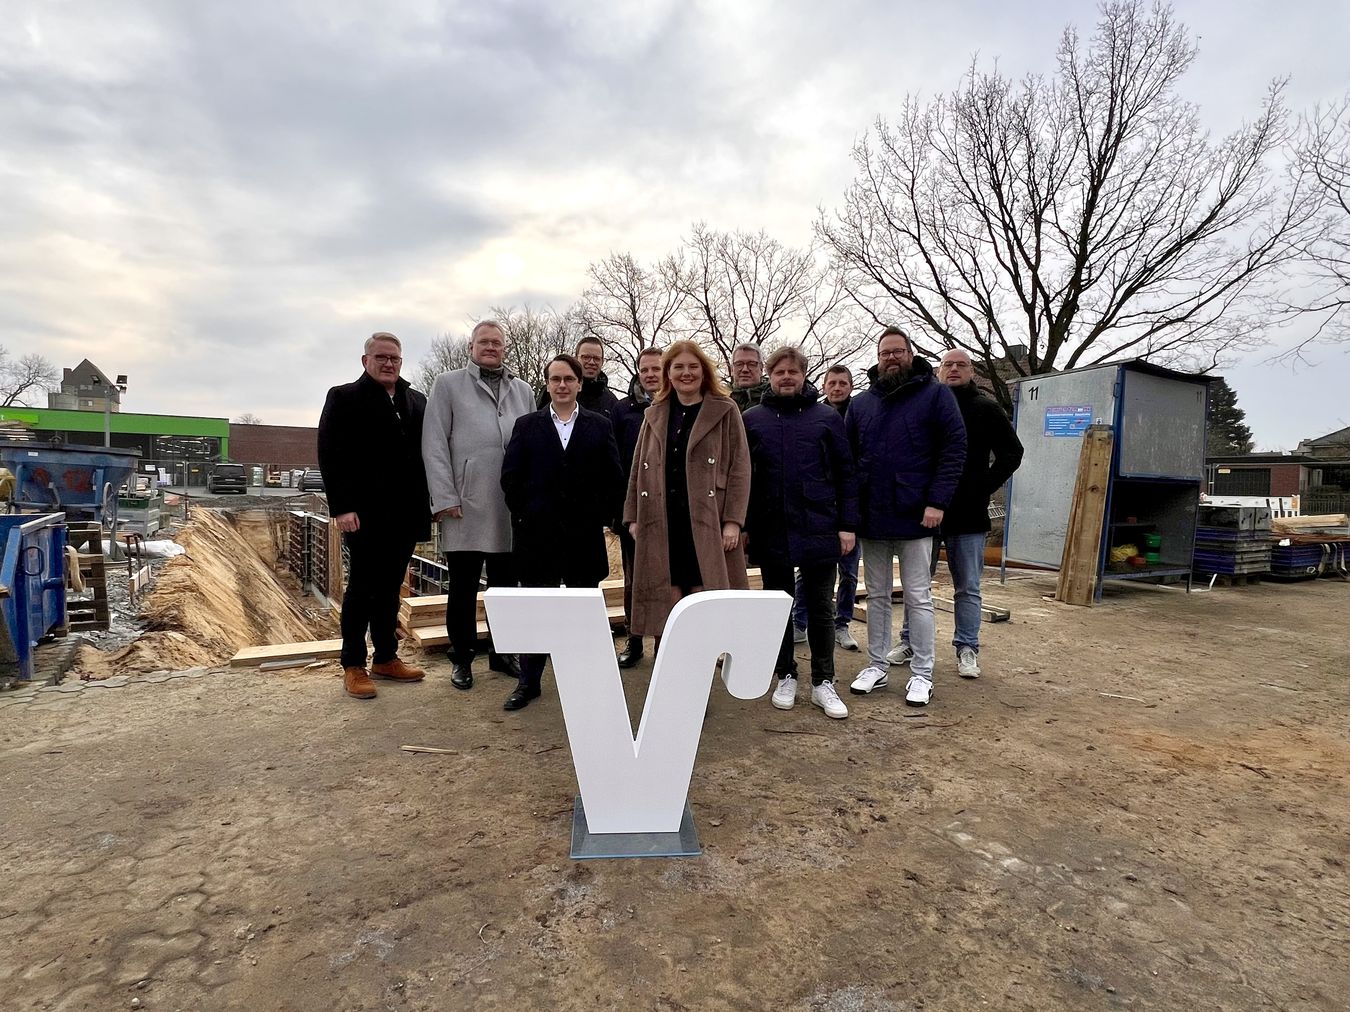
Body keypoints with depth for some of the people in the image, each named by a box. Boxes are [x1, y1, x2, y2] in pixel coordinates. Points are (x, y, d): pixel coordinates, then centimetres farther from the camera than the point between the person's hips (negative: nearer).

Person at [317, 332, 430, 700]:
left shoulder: (417, 402, 14)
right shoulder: (344, 398, 1)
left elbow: (428, 452, 12)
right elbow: (330, 455, -7)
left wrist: (430, 501, 5)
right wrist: (342, 507, -14)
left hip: (405, 515, 5)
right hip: (365, 515, -4)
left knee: (390, 588, 12)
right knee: (361, 588, 3)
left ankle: (386, 658, 23)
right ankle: (353, 667, 14)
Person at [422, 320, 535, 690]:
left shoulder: (522, 390, 14)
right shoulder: (448, 384, 5)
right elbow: (434, 444, -1)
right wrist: (445, 498, -9)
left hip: (511, 508, 3)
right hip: (465, 507, -3)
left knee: (505, 585, 11)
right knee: (463, 588, 6)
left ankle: (502, 652, 26)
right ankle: (461, 658, 20)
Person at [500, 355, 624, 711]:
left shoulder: (600, 426, 6)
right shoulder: (527, 425, 7)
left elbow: (613, 480, 4)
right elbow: (510, 477, 4)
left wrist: (599, 517, -3)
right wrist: (524, 515, -2)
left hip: (585, 535, 0)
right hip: (537, 534, 0)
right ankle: (529, 681, 20)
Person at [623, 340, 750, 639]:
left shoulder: (724, 411, 4)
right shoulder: (654, 415, 15)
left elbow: (739, 468, -2)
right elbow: (638, 470, 16)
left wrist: (732, 520, -10)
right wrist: (633, 517, 8)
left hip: (706, 524, -3)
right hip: (661, 525, 3)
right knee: (666, 606, 5)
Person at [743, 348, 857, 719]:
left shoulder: (827, 417, 3)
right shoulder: (752, 419, 5)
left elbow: (845, 474, 2)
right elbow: (741, 476, 6)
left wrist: (848, 524, -3)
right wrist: (742, 524, 1)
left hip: (819, 531, -1)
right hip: (770, 532, 1)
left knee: (820, 609, 7)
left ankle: (823, 683, 20)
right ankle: (786, 677, 26)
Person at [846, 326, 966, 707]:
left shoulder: (935, 394, -1)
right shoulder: (861, 403, 10)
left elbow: (954, 448, -6)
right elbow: (847, 458, 10)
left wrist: (937, 502, -14)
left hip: (915, 517, -4)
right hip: (871, 518, 4)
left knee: (918, 598, 5)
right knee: (877, 596, 13)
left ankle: (922, 674, 16)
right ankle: (876, 666, 25)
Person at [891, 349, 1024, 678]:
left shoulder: (986, 409, 3)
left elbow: (1011, 453, 4)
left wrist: (984, 487, -6)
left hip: (968, 515, -2)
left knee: (968, 588, 5)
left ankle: (967, 650, 15)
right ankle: (909, 642, 21)